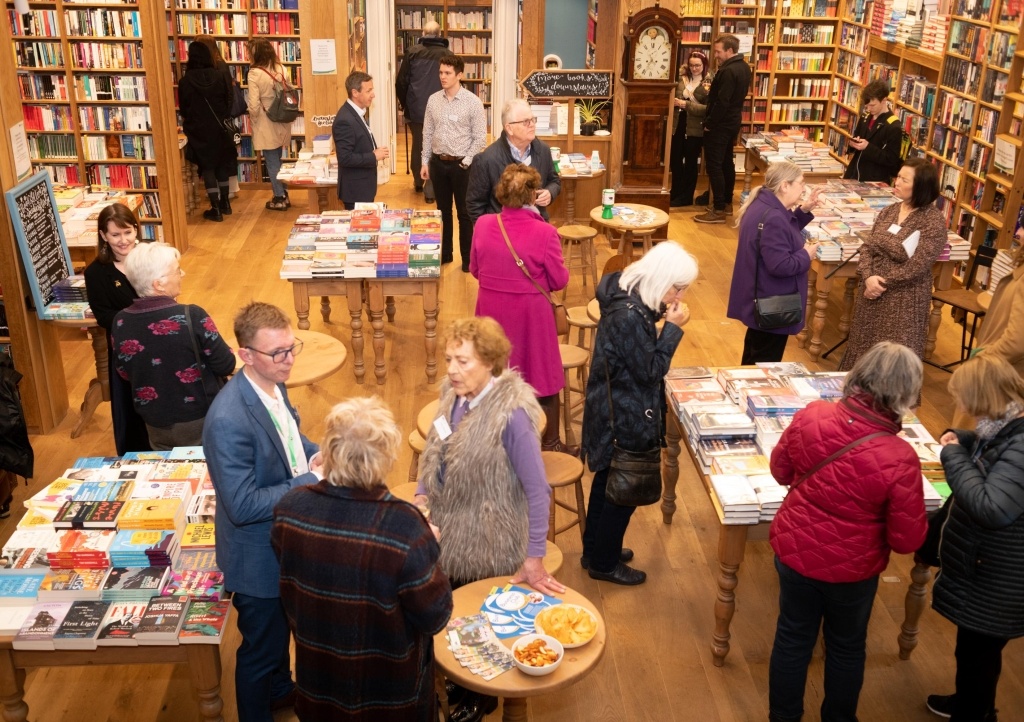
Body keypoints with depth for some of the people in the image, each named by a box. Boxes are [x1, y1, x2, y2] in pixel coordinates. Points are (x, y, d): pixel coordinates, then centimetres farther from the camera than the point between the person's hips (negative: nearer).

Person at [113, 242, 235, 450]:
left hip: (155, 425, 4)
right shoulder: (192, 317, -24)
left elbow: (125, 373, 5)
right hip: (200, 421, -4)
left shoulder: (120, 322, -10)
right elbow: (226, 366, -15)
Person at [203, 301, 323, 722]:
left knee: (282, 628, 32)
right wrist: (314, 479, -28)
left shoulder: (272, 385, -7)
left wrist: (315, 457, -8)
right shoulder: (229, 419, -35)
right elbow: (243, 505, -32)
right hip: (259, 557, -9)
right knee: (261, 648, 15)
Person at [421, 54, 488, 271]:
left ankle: (468, 258, 16)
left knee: (464, 213, 5)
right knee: (443, 210, 14)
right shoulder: (433, 100, 3)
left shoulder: (473, 102, -10)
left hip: (461, 164, -4)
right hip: (438, 162, 4)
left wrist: (466, 161, -13)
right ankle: (444, 253, 27)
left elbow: (480, 137, -9)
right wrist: (425, 161, 5)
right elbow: (427, 133, 8)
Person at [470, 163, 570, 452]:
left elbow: (475, 270, 3)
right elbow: (559, 280, -10)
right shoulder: (544, 233, -21)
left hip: (491, 309, 4)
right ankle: (550, 443, 28)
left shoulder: (483, 225, -10)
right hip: (530, 313, -3)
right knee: (542, 377, 14)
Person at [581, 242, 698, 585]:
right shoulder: (629, 316, -31)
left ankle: (595, 549, 41)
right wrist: (673, 327, -20)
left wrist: (661, 316, 1)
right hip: (626, 419, -10)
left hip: (614, 411, 10)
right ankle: (604, 563, 27)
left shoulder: (625, 293, -1)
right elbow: (650, 370, -22)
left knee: (607, 480, 23)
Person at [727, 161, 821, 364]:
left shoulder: (763, 204, 5)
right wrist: (806, 255, -14)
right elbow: (780, 265, -30)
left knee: (754, 357, 25)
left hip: (762, 301, 11)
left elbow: (784, 234, 20)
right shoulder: (773, 218, -28)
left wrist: (803, 211, 7)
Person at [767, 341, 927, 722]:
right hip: (852, 568, -2)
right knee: (847, 646, 25)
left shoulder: (811, 416, -19)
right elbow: (907, 540, -16)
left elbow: (780, 470, -1)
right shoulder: (899, 459, -28)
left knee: (792, 639, 23)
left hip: (795, 551, 3)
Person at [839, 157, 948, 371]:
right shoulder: (889, 210, 5)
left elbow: (917, 266, -19)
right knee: (862, 346, 17)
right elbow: (867, 247, 2)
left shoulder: (934, 221, -14)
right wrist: (869, 277, -15)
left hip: (904, 300, -6)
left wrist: (882, 283, -15)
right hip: (872, 292, 6)